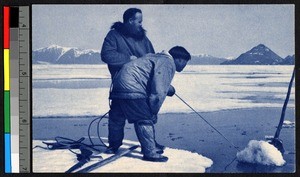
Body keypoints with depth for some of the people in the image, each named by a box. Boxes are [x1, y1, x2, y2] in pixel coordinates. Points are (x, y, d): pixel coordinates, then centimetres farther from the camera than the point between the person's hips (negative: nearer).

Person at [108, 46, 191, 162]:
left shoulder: (158, 57, 25)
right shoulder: (167, 63, -8)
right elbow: (158, 91, -17)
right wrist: (154, 111, -11)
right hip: (132, 88, -11)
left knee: (117, 118, 22)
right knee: (145, 120, -8)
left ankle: (113, 146, 38)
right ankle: (150, 153, -7)